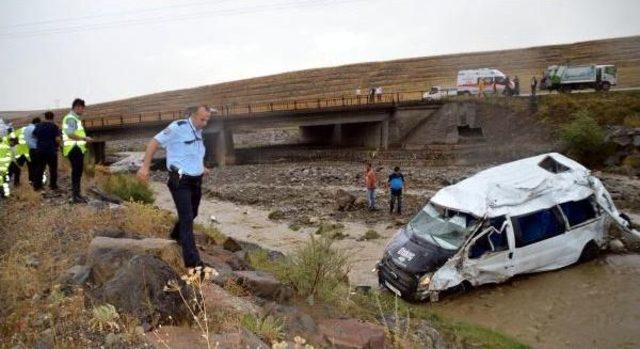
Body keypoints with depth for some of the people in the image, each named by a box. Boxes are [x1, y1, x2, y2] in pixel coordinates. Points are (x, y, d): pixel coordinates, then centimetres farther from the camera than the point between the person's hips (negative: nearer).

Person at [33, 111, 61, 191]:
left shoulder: (38, 126, 8)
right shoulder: (54, 126, -8)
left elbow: (34, 135, 15)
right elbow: (57, 139, -15)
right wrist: (58, 146, 3)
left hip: (40, 150, 5)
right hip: (51, 150, -4)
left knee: (39, 168, 10)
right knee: (53, 168, 4)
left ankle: (37, 185, 11)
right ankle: (53, 185, 4)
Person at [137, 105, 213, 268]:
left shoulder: (198, 132, 9)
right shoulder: (178, 127, -14)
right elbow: (155, 142, -12)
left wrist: (201, 167, 14)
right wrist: (145, 166, -18)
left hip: (196, 181, 8)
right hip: (180, 182, -8)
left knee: (191, 215, 22)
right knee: (187, 219, -13)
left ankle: (177, 235, 50)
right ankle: (193, 261, -14)